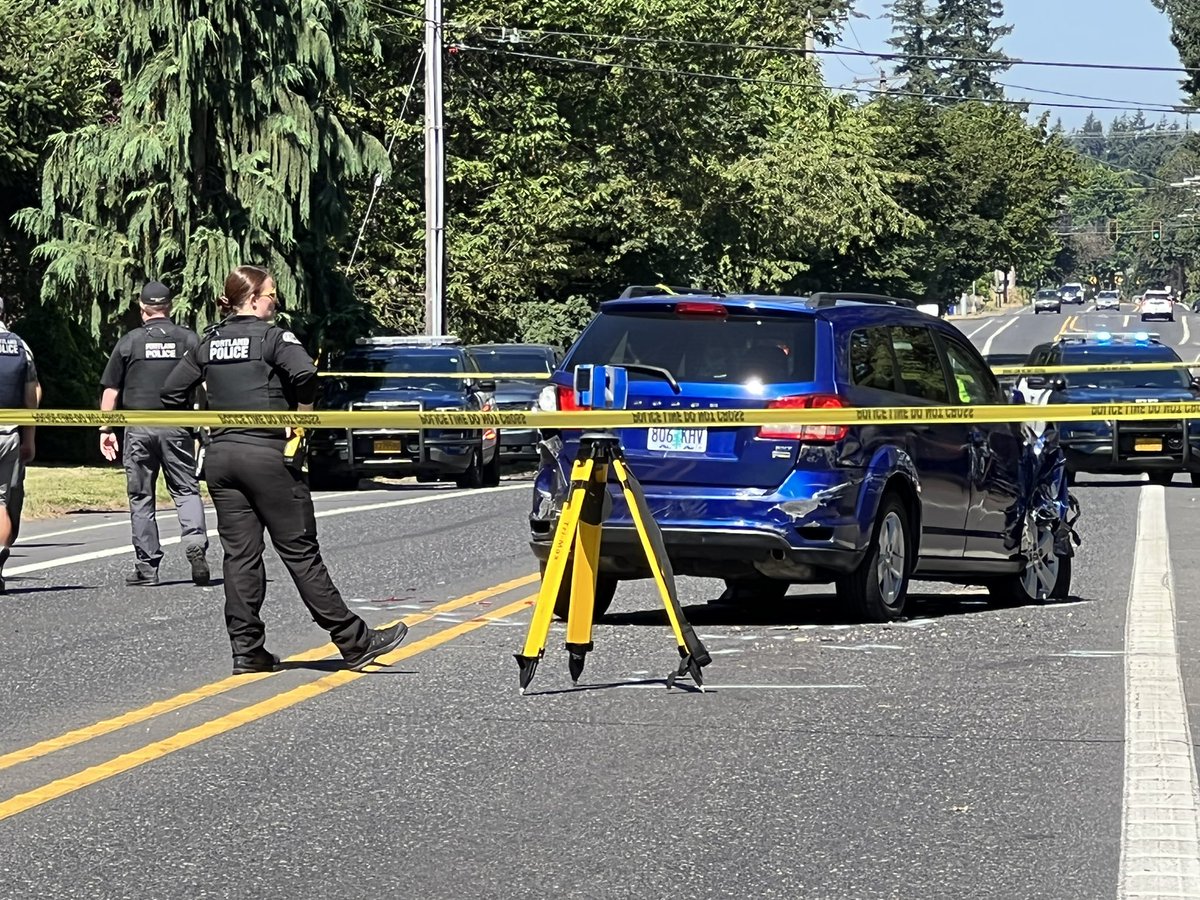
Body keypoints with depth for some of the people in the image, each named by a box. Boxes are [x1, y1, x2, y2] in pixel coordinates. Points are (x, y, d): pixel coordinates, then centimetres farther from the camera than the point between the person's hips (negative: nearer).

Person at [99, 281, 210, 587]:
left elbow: (110, 390, 6)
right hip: (177, 426, 0)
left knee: (141, 497, 7)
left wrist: (106, 429, 12)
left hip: (138, 427, 0)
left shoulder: (129, 342, 4)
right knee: (186, 489, 6)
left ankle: (147, 565, 7)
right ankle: (195, 541, -19)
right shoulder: (188, 339, 4)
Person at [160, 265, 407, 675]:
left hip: (220, 455, 6)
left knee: (239, 555, 8)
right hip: (266, 455, -6)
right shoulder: (272, 336, -7)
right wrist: (302, 415, -9)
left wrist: (204, 423, 13)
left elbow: (172, 391, 11)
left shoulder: (209, 342, 11)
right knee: (300, 552, -2)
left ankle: (247, 650, 6)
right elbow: (304, 372, -25)